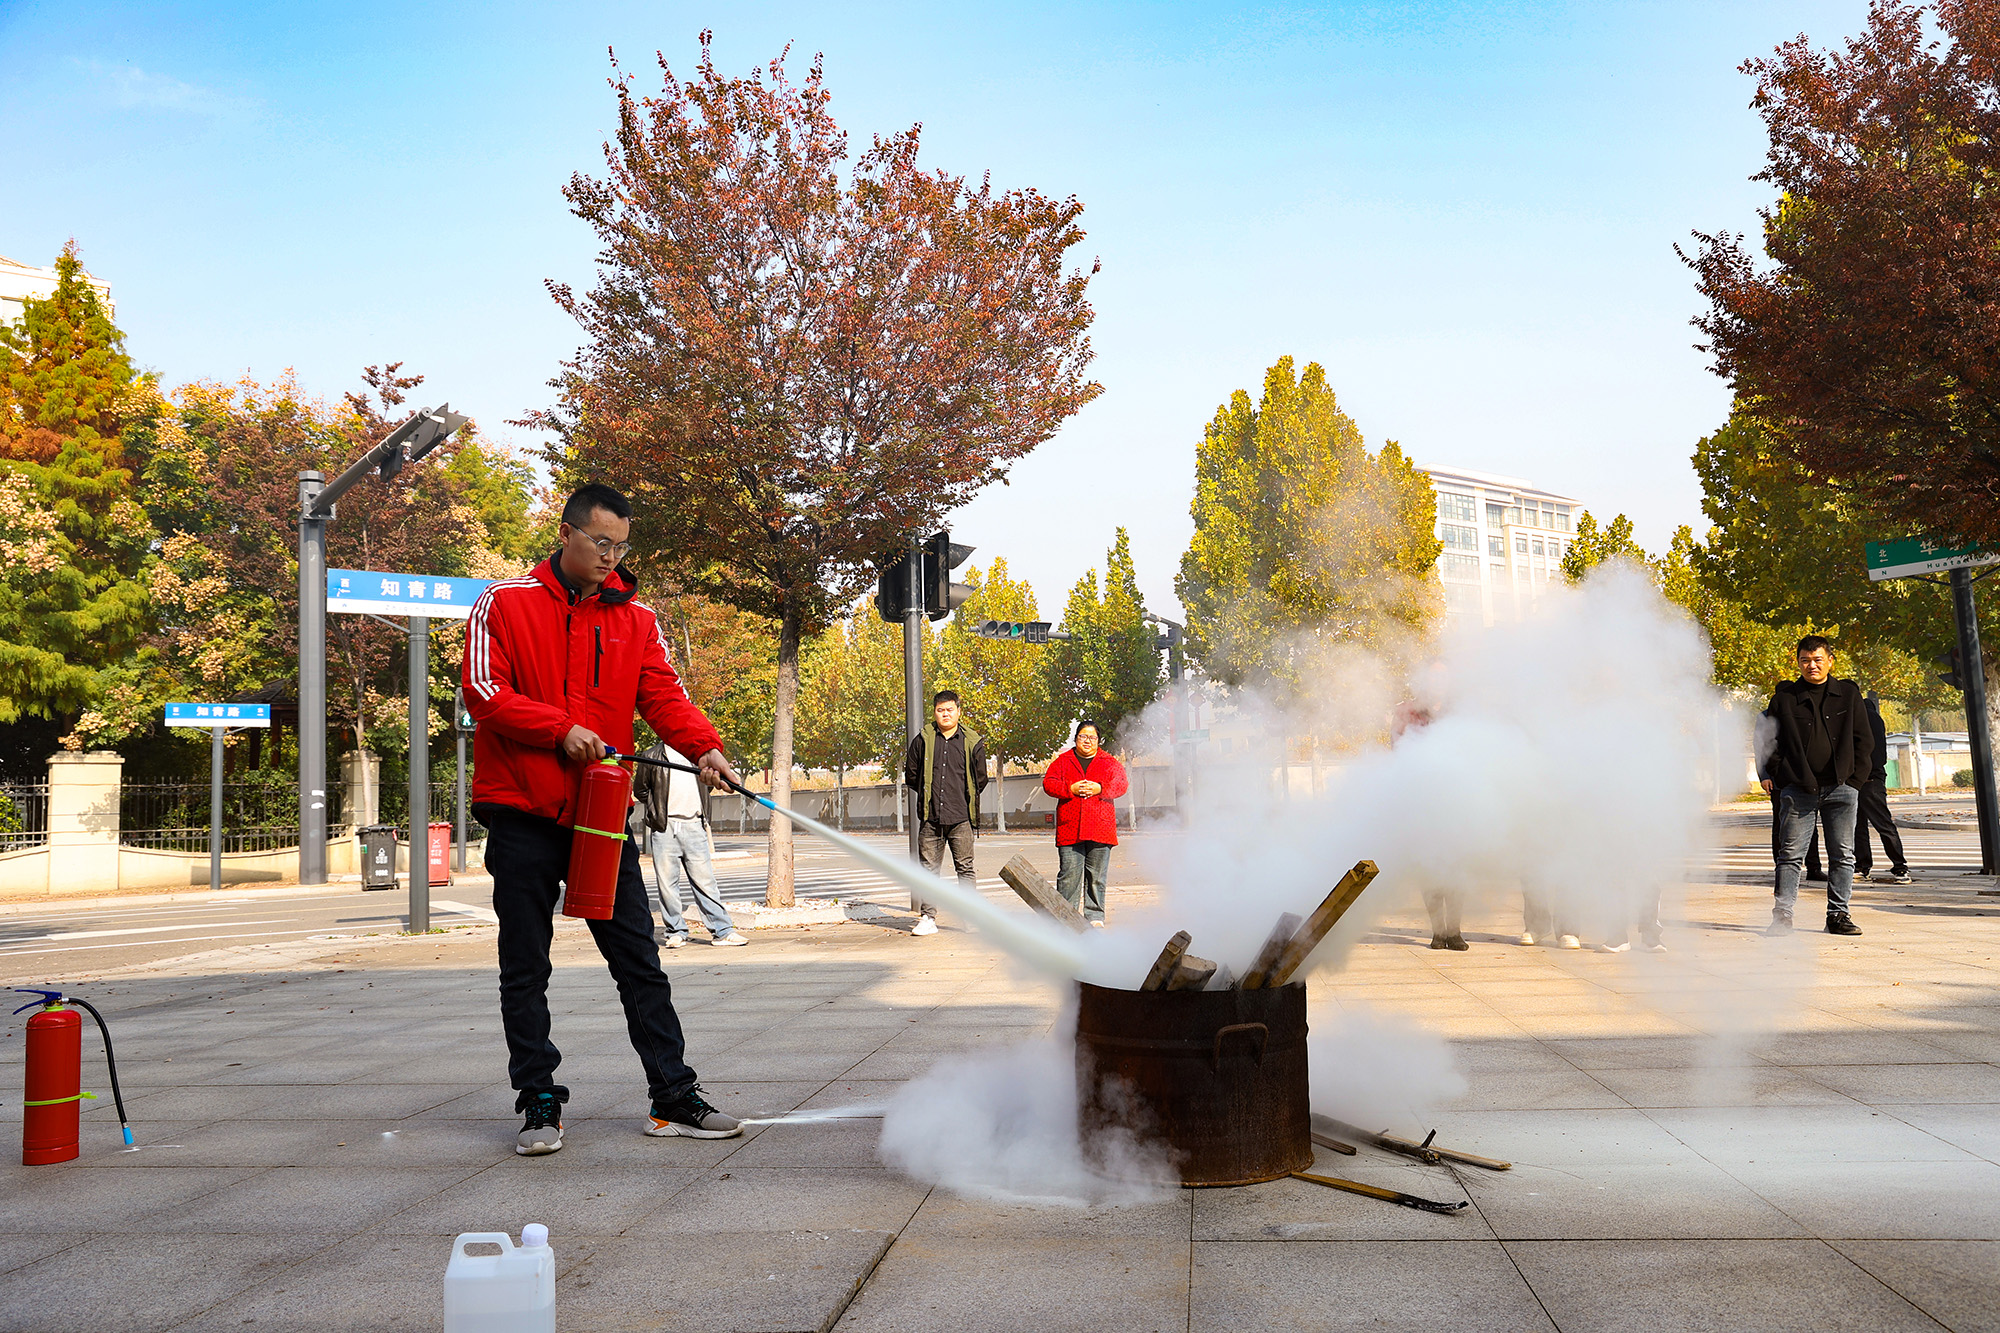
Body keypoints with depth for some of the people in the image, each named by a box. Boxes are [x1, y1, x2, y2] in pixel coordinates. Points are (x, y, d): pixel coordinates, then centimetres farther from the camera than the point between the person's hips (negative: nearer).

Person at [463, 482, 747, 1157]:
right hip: (522, 815, -2)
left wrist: (705, 747, -23)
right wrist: (562, 729, -19)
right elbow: (484, 691, -8)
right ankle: (540, 1105, 15)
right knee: (526, 969, 5)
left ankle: (675, 1099, 10)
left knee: (640, 960, 4)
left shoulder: (635, 619, 8)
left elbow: (664, 695, -4)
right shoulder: (503, 603, 1)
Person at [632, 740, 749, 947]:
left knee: (705, 880, -1)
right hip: (664, 828, -2)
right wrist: (659, 807, 5)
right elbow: (640, 790, 12)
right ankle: (676, 932, 12)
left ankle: (722, 931, 0)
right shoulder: (653, 756, 6)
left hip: (693, 826, 2)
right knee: (667, 882, 0)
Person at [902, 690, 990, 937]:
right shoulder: (922, 740, 6)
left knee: (965, 869, 1)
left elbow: (980, 779, 13)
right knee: (929, 868, 4)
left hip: (961, 817, -1)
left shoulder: (972, 742, 5)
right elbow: (911, 776, 14)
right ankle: (927, 918, 9)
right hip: (930, 817, 1)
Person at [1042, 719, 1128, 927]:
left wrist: (1099, 789, -14)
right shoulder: (1062, 761, 11)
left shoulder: (1110, 762, 12)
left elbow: (1121, 785, 2)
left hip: (1100, 830, 1)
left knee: (1097, 876, 4)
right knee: (1068, 875, -3)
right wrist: (1071, 789, -12)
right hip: (1069, 829, 0)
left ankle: (1094, 916, 13)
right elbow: (1048, 783, 3)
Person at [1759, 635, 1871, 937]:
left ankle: (1838, 915, 13)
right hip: (1797, 788, -1)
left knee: (1842, 855, 5)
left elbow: (1863, 740, 11)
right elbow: (1768, 738, 10)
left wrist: (1855, 777, 2)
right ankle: (1782, 914, -1)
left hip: (1840, 788, 2)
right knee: (1791, 854, -2)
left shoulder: (1848, 694, 9)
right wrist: (1768, 774, 0)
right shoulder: (1785, 697, 6)